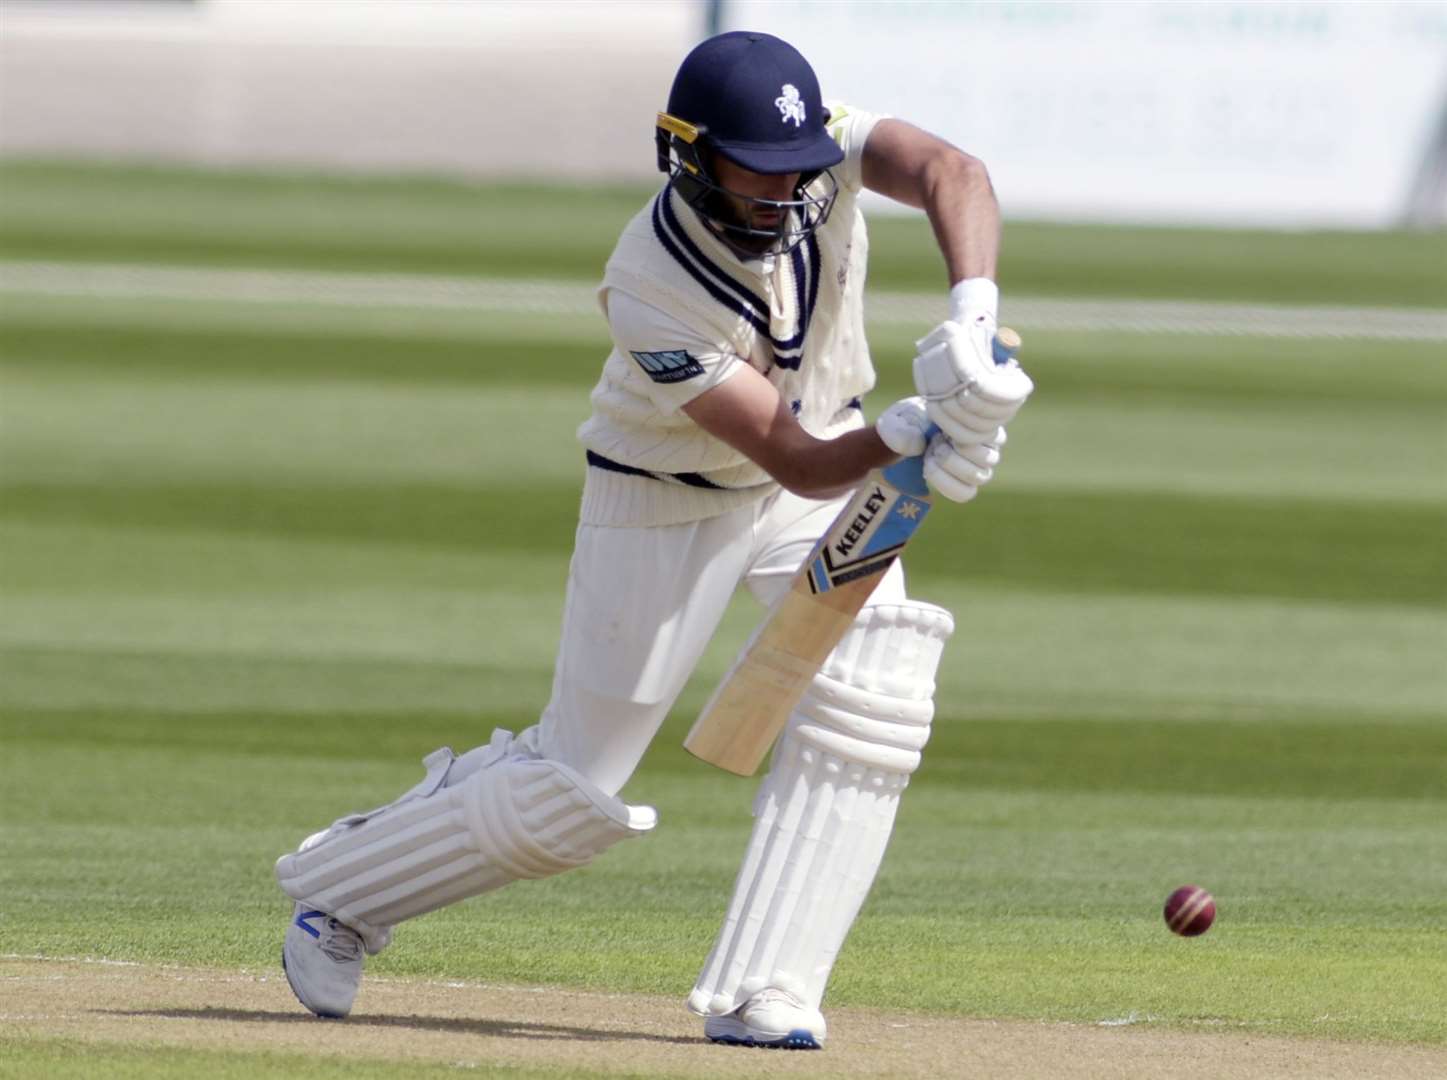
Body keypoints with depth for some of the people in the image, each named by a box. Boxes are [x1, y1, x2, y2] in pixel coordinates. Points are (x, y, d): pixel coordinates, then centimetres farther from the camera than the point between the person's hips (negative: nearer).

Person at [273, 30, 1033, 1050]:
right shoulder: (650, 292, -35)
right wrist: (908, 432, -56)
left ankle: (762, 996, -15)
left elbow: (952, 173, -44)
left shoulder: (825, 151, -24)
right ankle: (342, 891, 24)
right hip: (662, 500, -4)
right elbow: (803, 466, -37)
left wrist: (971, 319, -61)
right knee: (574, 787, -1)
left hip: (829, 452, 4)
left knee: (868, 696, -20)